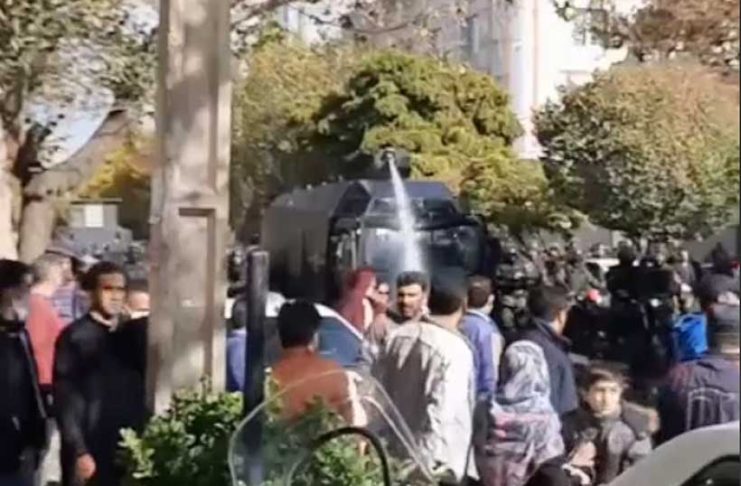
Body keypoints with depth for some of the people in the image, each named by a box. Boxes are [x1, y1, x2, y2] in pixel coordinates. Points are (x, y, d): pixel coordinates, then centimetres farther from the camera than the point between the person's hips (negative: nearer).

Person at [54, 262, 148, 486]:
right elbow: (65, 400, -8)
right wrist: (79, 451, -14)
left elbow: (141, 392, 11)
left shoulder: (133, 334, 10)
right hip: (90, 451, -4)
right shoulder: (74, 337, -4)